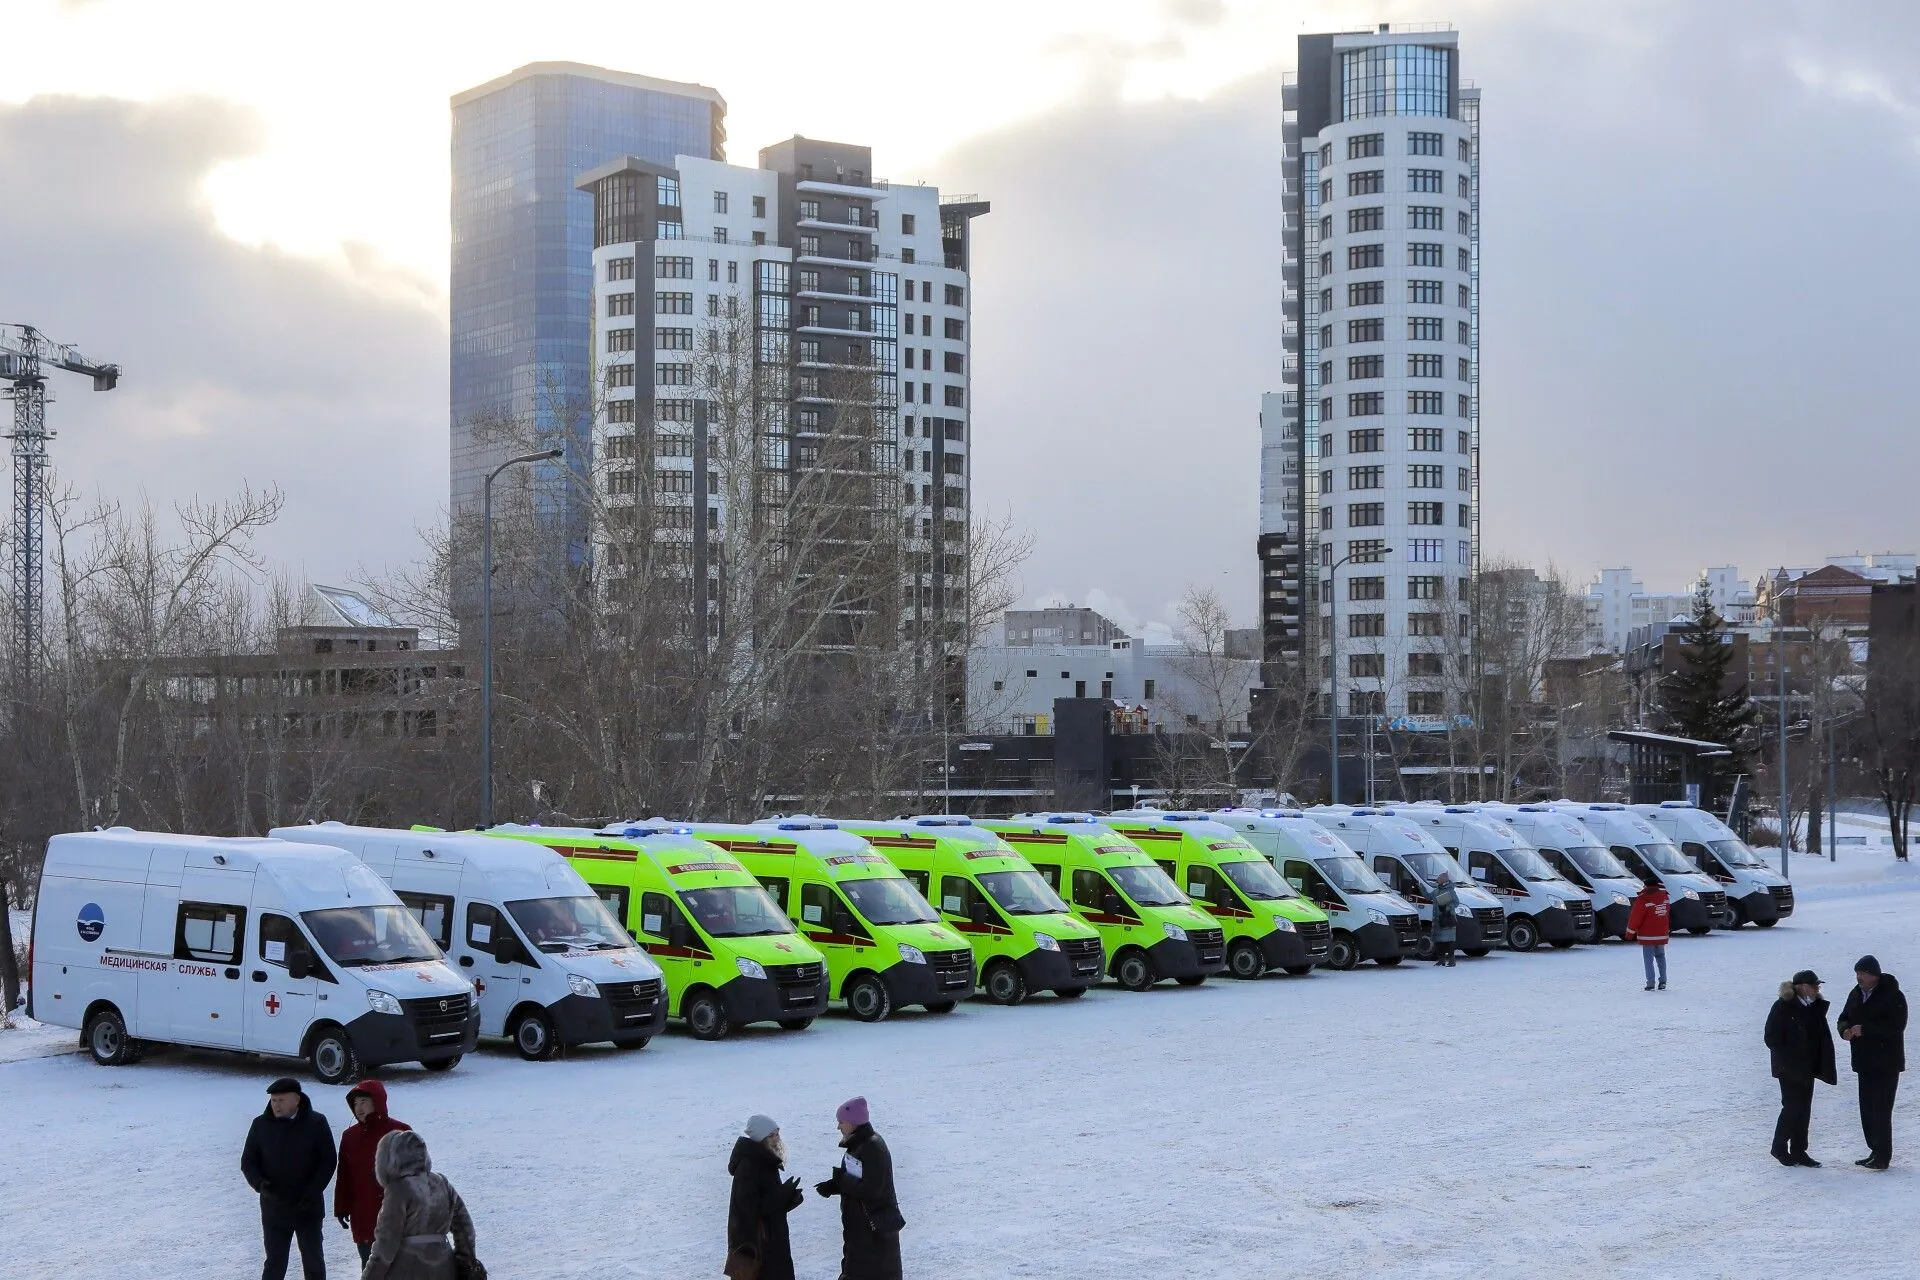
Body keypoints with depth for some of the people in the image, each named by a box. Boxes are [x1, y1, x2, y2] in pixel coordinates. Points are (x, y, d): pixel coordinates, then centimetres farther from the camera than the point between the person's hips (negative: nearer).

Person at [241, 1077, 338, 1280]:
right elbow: (248, 1162, 4)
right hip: (274, 1208, 1)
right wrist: (260, 1184, -16)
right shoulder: (261, 1124, -1)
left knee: (313, 1260, 10)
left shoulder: (316, 1123, -6)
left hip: (308, 1208, -1)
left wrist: (311, 1193, -16)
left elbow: (328, 1162, -4)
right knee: (274, 1262, 6)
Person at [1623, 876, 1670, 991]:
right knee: (1660, 957, 18)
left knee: (1648, 959, 0)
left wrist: (1630, 933, -4)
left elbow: (1635, 917, -12)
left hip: (1647, 935, -6)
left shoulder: (1643, 898, -17)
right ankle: (1663, 981, 17)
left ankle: (1650, 983, -5)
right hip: (1662, 934, 6)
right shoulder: (1663, 895, 2)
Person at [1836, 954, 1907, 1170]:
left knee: (1881, 1110, -10)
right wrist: (1845, 1029, -6)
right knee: (1867, 1110, 10)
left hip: (1886, 1063, -8)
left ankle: (1883, 1156, -5)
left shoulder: (1892, 996, -13)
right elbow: (1844, 1018, 18)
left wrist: (1864, 1029, -26)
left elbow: (1896, 1026, -23)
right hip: (1865, 1062, 8)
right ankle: (1875, 1152, 19)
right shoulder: (1855, 994, 11)